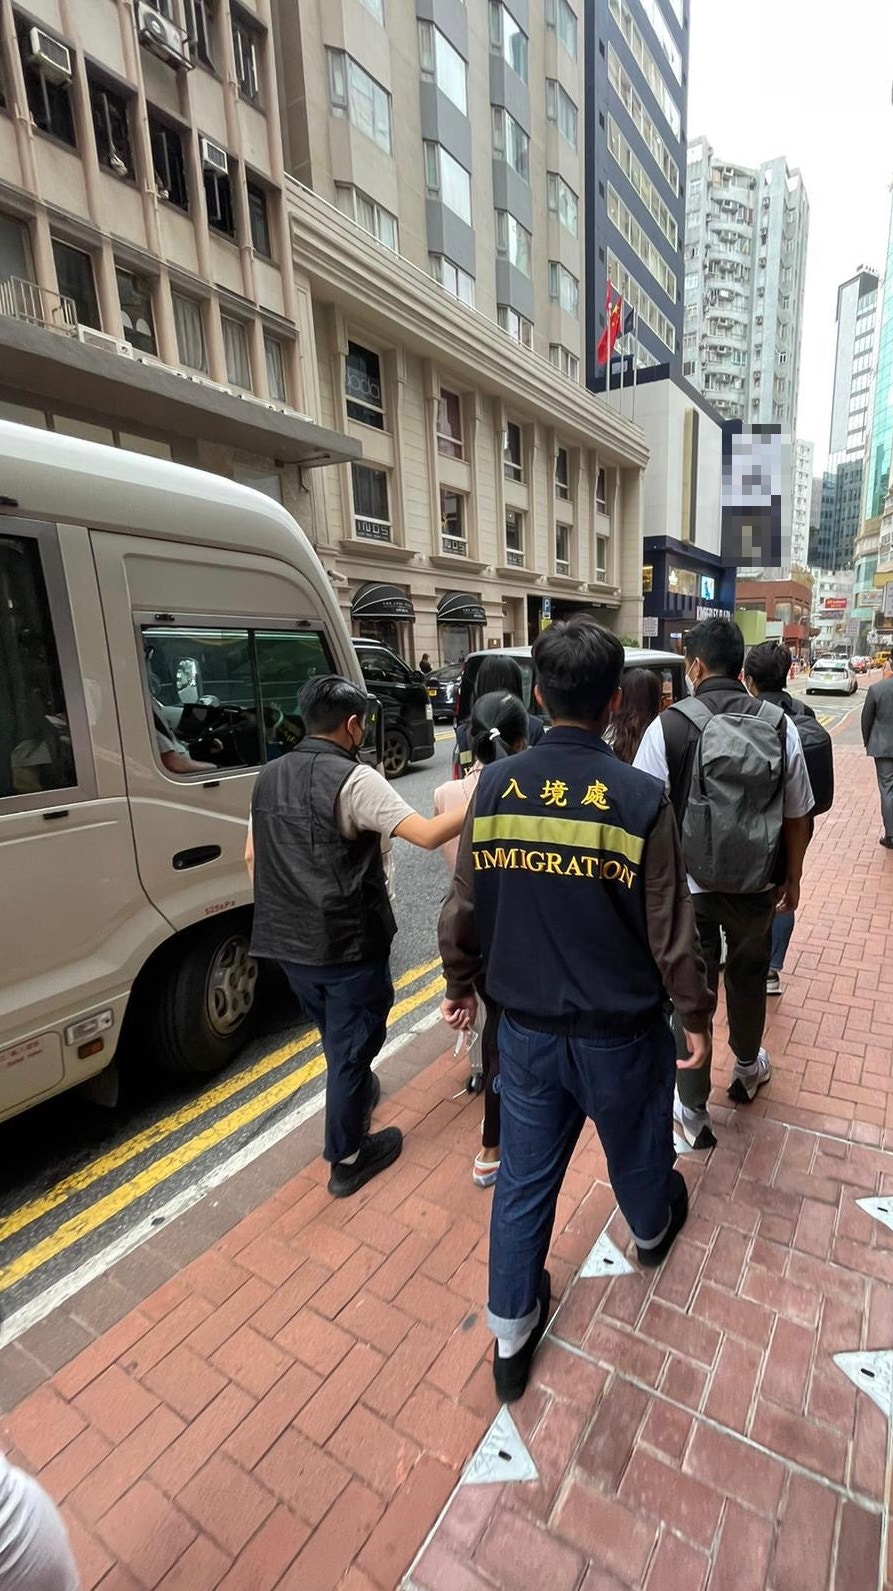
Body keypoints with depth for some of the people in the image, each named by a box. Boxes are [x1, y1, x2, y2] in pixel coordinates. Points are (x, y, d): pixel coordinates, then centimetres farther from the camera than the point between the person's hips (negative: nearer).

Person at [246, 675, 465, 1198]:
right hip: (347, 941, -7)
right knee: (353, 1044, 11)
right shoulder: (354, 778, -18)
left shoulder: (269, 776, 5)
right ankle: (348, 1159, 26)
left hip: (288, 939, 7)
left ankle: (357, 1094, 52)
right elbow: (428, 835, -25)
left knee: (337, 1036, 28)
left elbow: (253, 857, 11)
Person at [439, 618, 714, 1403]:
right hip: (620, 1031, -1)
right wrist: (698, 1015, 3)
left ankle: (511, 1334, 36)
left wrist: (460, 984, 14)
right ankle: (653, 1230, 60)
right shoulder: (640, 797, -20)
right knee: (635, 1147, 29)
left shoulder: (494, 786, -11)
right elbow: (670, 932, -14)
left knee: (524, 1177, 19)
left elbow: (464, 908, -3)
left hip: (526, 1028, 2)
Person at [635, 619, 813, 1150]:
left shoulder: (668, 726, -15)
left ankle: (694, 1111, 26)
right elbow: (799, 817, 1)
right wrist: (793, 879, 15)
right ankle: (748, 1069, 51)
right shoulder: (780, 725, -6)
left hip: (687, 888, -3)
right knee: (748, 978, 26)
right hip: (758, 886, 3)